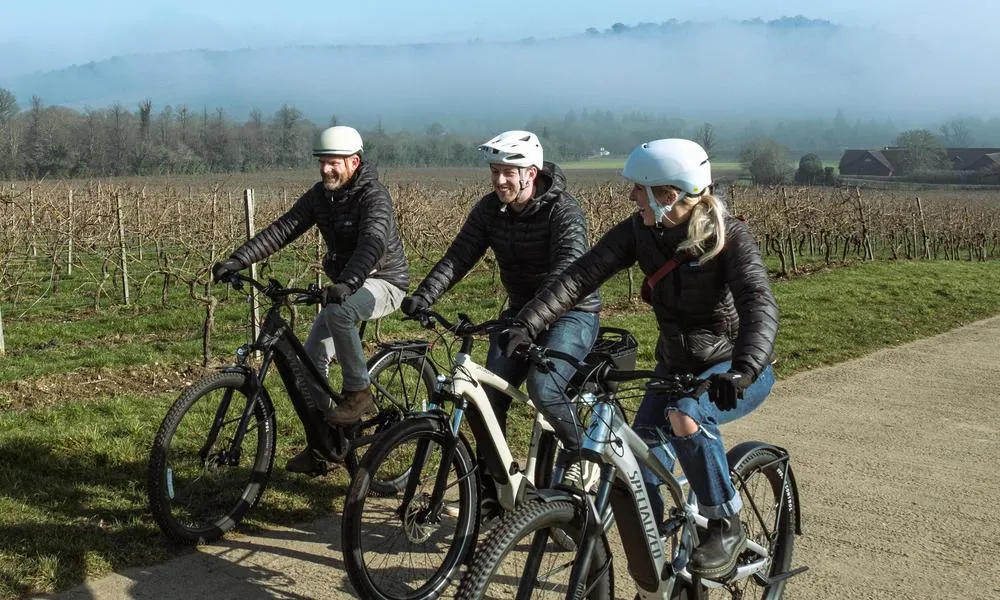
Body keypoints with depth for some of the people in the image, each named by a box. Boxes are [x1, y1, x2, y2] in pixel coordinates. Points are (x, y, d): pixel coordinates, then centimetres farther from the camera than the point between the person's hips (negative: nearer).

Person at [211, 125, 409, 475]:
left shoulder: (373, 196, -20)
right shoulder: (320, 195, 1)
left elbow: (373, 242, -37)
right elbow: (282, 229, -5)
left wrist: (346, 283, -54)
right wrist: (236, 261, -16)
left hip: (383, 282, -7)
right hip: (346, 286, 7)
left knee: (337, 311, -37)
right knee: (312, 360, -3)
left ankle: (358, 392, -20)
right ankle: (320, 446, 9)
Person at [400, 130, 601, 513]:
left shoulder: (563, 210, -21)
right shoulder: (490, 209, -3)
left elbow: (568, 270, -35)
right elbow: (459, 255, -10)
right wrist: (424, 295, -28)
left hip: (571, 312, -6)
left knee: (543, 388, -27)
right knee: (489, 391, -7)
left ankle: (581, 456, 0)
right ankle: (490, 485, 7)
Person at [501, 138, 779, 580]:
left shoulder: (727, 235, -22)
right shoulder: (638, 231, -10)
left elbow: (759, 303, -35)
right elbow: (581, 275, -16)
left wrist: (742, 370, -53)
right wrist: (527, 325, -29)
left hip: (735, 370, -5)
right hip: (676, 365, 5)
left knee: (684, 418, -35)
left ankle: (725, 526, -14)